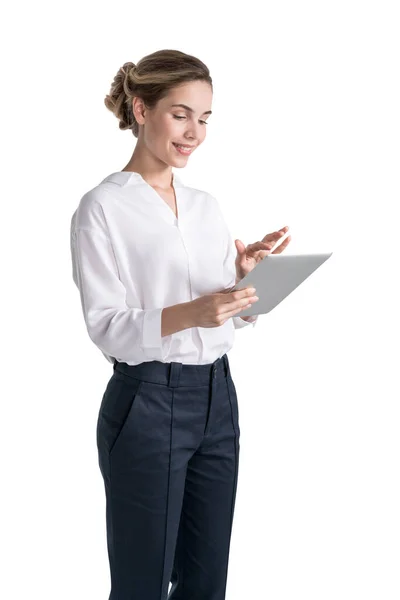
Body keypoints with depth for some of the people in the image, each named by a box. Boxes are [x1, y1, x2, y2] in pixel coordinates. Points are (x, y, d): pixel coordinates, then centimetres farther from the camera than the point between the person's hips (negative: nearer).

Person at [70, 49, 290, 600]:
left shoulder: (206, 205, 11)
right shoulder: (104, 207, -8)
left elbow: (231, 319, 13)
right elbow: (106, 326, -14)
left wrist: (246, 277, -7)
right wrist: (188, 314, -29)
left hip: (217, 398, 6)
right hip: (147, 404, -6)